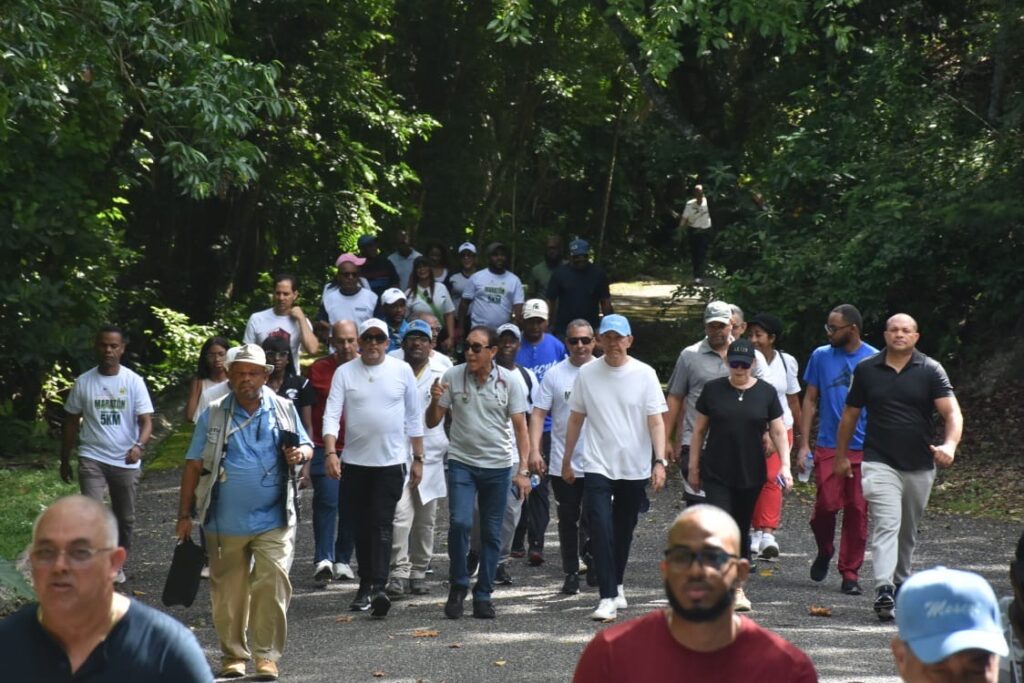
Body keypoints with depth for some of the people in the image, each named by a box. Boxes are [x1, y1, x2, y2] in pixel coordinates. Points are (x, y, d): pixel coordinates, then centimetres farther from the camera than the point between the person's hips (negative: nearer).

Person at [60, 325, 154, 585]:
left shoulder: (134, 381, -3)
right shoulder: (84, 382, 0)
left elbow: (146, 421, -9)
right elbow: (71, 422, 9)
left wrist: (139, 445, -29)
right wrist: (65, 460, 11)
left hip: (126, 462, 1)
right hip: (92, 459, -1)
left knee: (125, 518, 13)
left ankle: (117, 564, 31)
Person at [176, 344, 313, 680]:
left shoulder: (283, 409, 5)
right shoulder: (213, 414, 3)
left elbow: (306, 446, 15)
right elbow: (194, 465, 4)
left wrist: (300, 454, -11)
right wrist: (184, 514, 1)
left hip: (272, 520, -1)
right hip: (226, 522, 1)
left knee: (272, 585, -10)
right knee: (228, 591, 7)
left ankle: (267, 655, 0)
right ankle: (233, 655, 21)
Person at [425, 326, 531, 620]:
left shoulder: (508, 382, -2)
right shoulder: (452, 377, -2)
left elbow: (520, 428, 0)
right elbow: (432, 422, 4)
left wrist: (523, 470, -8)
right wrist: (435, 401, -17)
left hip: (498, 466, 1)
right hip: (461, 463, -1)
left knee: (491, 533, 5)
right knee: (459, 522, -16)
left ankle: (483, 596, 15)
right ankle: (457, 587, 0)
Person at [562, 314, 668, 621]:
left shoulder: (645, 374, -3)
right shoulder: (587, 373, 1)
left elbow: (656, 421, -4)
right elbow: (575, 419, 9)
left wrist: (660, 461, -14)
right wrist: (567, 460, 12)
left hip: (635, 468, 1)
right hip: (598, 467, 0)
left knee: (624, 532, 13)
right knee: (601, 530, -13)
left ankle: (616, 584, 33)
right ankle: (609, 597, -15)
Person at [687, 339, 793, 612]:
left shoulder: (766, 392, 3)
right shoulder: (713, 390, 1)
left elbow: (778, 431, 4)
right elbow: (699, 429, 8)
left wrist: (785, 465, -7)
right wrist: (693, 466, 7)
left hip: (751, 474, 1)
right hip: (716, 474, -1)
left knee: (742, 530, 10)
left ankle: (736, 585, 21)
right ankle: (734, 588, -14)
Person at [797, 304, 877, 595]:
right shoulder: (821, 356, 5)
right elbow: (810, 401, 10)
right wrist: (804, 444, 4)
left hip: (864, 449, 0)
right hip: (828, 447, 1)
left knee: (857, 511, 0)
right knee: (826, 505, -10)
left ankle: (850, 573, 9)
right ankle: (824, 551, 19)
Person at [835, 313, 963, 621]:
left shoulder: (931, 371, 0)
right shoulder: (866, 370, 4)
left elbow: (953, 413, -9)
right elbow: (850, 414, 15)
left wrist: (949, 445, -28)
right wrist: (841, 455, 18)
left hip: (920, 465, 2)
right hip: (879, 462, -1)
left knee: (908, 532, 14)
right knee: (886, 525, -17)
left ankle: (901, 585, 31)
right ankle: (884, 592, -28)